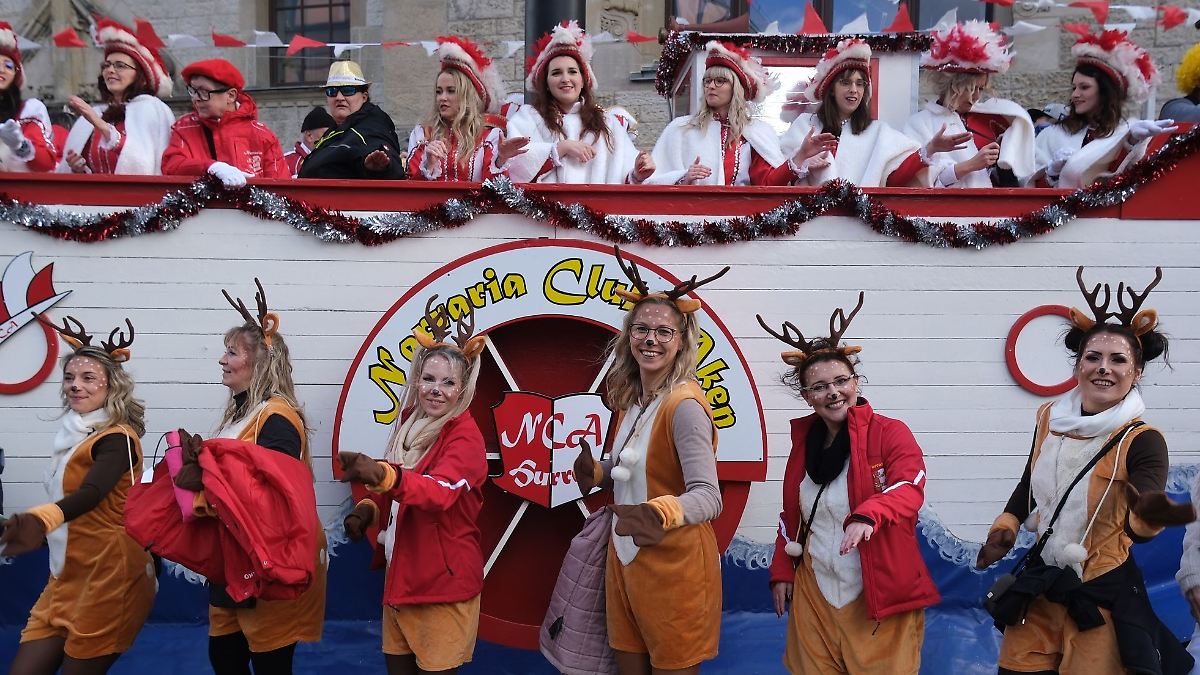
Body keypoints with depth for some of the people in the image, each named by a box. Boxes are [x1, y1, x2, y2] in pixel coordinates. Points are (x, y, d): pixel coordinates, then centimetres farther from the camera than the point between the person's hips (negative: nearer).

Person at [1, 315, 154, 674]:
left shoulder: (118, 438, -14)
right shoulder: (75, 434, 12)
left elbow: (91, 494, -32)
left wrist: (41, 520, -50)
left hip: (110, 573, -8)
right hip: (68, 574, 8)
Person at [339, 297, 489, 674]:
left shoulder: (465, 436, -17)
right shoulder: (411, 424, 6)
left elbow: (439, 492, -36)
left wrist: (381, 475, -52)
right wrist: (368, 510, -2)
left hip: (443, 584, -7)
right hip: (400, 576, 7)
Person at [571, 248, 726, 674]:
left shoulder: (685, 406, -19)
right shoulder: (630, 402, 6)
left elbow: (708, 496, -29)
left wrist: (664, 514, -48)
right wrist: (597, 473, -4)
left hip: (674, 567, -8)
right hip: (625, 560, 8)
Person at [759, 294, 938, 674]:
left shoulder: (889, 432, -7)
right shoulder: (804, 442, 9)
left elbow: (909, 489, -23)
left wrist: (866, 515, -41)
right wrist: (782, 571, 11)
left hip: (880, 598, -5)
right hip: (814, 596, 5)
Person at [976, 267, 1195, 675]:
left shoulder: (1142, 441, -15)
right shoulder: (1050, 419, 0)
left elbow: (1135, 529, -29)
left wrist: (1149, 516, -50)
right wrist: (1006, 526, 2)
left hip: (1101, 593, -5)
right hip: (1039, 584, 5)